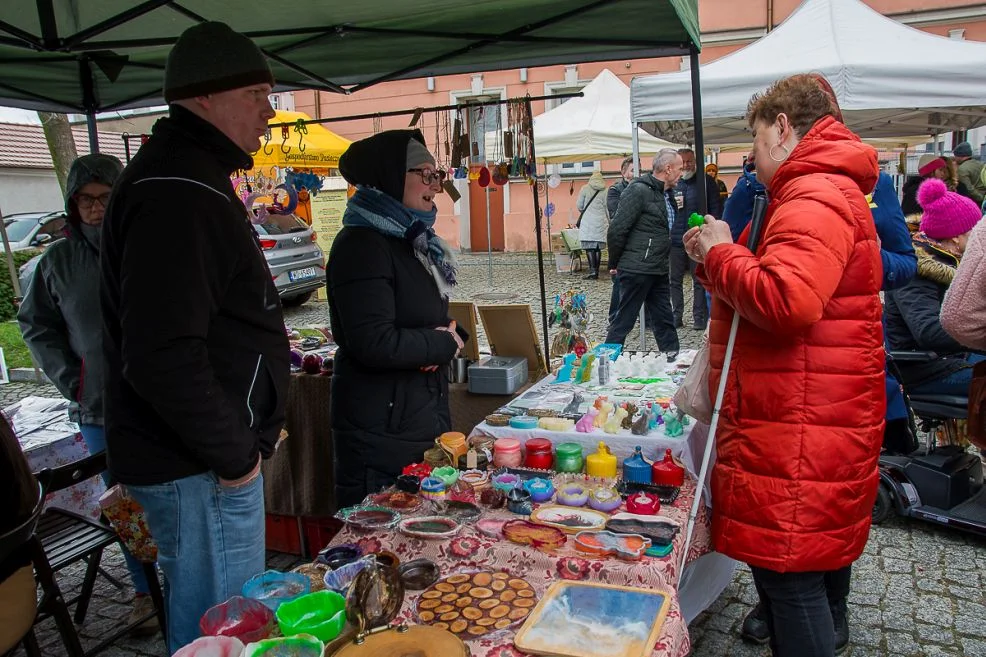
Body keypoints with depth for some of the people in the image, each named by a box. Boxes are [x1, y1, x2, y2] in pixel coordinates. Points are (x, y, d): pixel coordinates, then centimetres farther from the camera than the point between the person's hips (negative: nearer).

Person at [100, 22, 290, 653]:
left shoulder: (190, 177, 15)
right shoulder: (176, 194, -21)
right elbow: (162, 355, -29)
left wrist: (251, 428, 18)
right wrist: (233, 454, -17)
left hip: (211, 450, 10)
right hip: (201, 468, -10)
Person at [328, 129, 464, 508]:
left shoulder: (410, 239, 13)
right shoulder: (362, 245, -18)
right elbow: (375, 344, -27)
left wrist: (446, 335, -1)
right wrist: (445, 345, -12)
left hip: (424, 419, 10)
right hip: (382, 433, -9)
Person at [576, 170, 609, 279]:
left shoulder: (586, 189, 0)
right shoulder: (605, 191, 6)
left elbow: (579, 206, 3)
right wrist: (609, 223, 15)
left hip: (588, 222, -3)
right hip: (601, 223, 3)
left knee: (589, 247, -6)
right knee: (598, 247, 8)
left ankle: (593, 271, -15)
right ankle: (596, 271, 11)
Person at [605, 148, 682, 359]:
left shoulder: (667, 193, 12)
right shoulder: (639, 190, -16)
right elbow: (617, 230, -19)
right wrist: (615, 264, -10)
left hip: (658, 270, 9)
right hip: (637, 269, -9)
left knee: (664, 318, 15)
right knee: (624, 319, 0)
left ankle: (673, 358, 26)